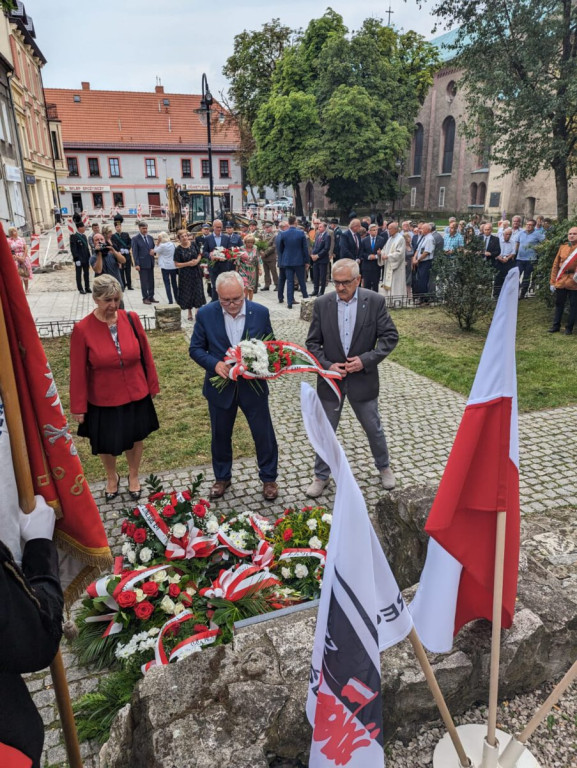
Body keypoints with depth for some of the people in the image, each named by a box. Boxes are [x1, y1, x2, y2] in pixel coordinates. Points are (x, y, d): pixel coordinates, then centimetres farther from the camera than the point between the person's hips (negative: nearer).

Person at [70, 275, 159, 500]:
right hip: (103, 400, -1)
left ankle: (133, 476, 46)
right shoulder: (82, 329, -16)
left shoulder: (131, 319, -10)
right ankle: (112, 477, 48)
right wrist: (78, 406, -6)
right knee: (106, 444, 18)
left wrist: (152, 385, 6)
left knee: (135, 438, 19)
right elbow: (78, 372, -10)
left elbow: (145, 354, 0)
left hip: (136, 395, 2)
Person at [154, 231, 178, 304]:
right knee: (174, 283, 14)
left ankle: (170, 301, -5)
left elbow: (155, 251, 1)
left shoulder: (162, 246, -14)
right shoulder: (172, 244, 3)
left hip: (165, 267, -5)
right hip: (173, 266, 5)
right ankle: (177, 299, 20)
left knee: (167, 284, -1)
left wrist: (157, 243, -1)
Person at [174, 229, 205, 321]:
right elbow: (176, 264, -10)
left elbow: (199, 254, 11)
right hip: (185, 274, -3)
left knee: (198, 291, 4)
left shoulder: (193, 244, -1)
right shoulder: (178, 249, -11)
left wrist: (197, 260, -10)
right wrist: (188, 263, -19)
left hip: (196, 271, 3)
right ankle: (190, 313, 18)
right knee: (187, 292, 5)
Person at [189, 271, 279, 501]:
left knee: (264, 434, 10)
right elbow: (196, 349, -3)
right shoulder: (205, 314, -10)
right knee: (220, 436, 17)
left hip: (253, 385, 0)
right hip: (220, 387, 1)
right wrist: (215, 364, -20)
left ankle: (269, 478, 33)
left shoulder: (261, 313, -9)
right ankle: (222, 477, 40)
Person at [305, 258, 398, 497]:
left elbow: (390, 337, -7)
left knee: (374, 428, 16)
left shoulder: (375, 301, -9)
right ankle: (321, 476, 31)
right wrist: (327, 365, -16)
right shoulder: (322, 304, -5)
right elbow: (312, 342, -1)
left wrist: (366, 360, -18)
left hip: (363, 378, -1)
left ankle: (383, 467, 42)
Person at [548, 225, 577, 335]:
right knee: (559, 304, 12)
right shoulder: (562, 248, 7)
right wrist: (552, 282, 5)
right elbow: (555, 265, 9)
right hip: (560, 282, 3)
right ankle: (556, 326, 22)